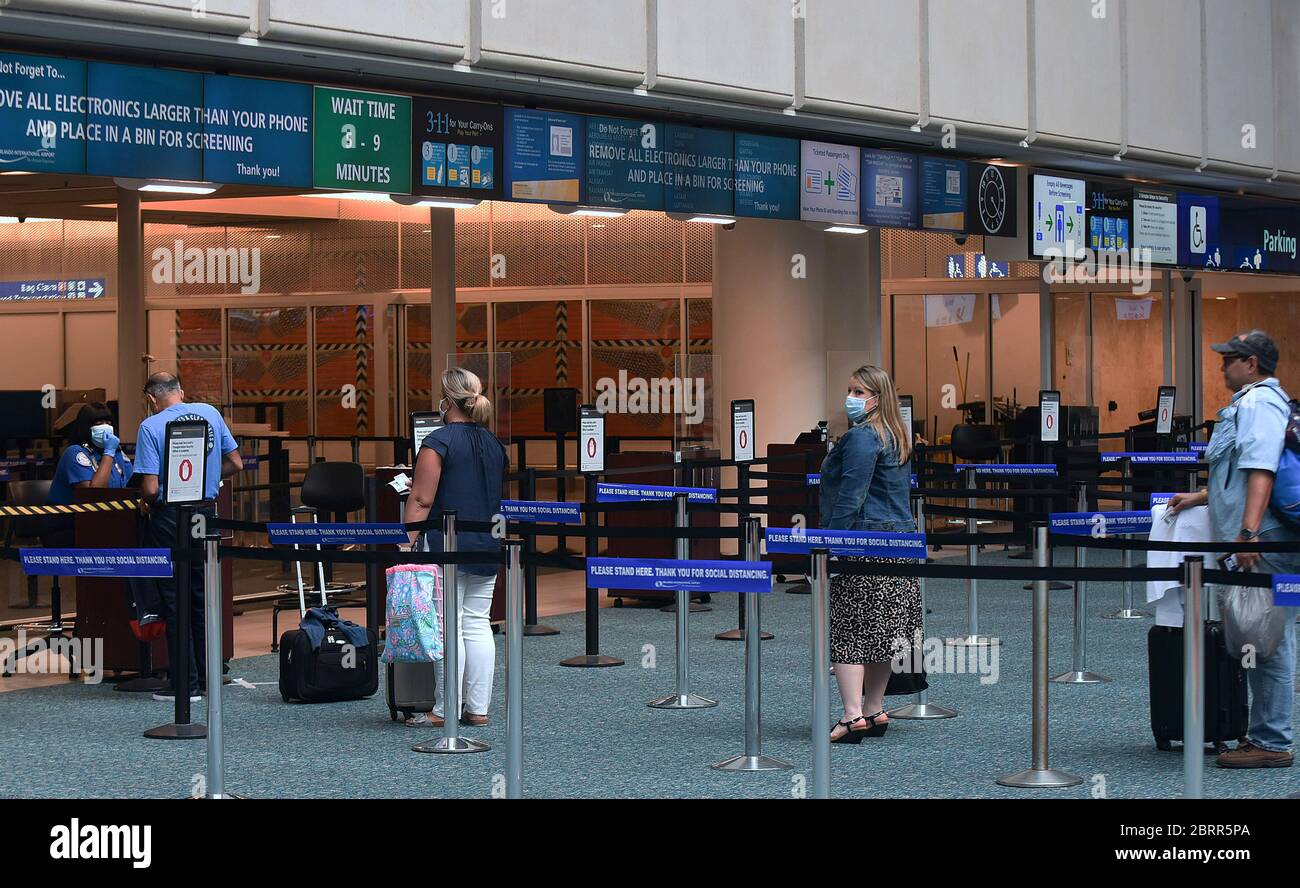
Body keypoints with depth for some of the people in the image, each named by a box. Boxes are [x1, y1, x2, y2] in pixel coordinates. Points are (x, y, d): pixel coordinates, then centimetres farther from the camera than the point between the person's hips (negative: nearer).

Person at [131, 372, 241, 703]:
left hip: (169, 518, -5)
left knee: (174, 601, 2)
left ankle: (186, 684, 2)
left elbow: (151, 487, -17)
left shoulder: (150, 427, -12)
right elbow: (235, 464, 8)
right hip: (206, 514, 5)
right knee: (201, 597, 16)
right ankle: (207, 674, 21)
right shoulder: (210, 413, 3)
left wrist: (146, 503, 4)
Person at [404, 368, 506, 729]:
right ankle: (477, 708, 9)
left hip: (446, 546, -7)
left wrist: (406, 543, -13)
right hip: (486, 548, 7)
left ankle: (445, 709, -4)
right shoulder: (494, 444, 12)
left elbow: (422, 500, -15)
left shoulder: (439, 441, -10)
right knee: (477, 625, 8)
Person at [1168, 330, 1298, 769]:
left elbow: (1260, 471, -24)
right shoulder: (1254, 402, 22)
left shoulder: (1258, 403, -12)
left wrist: (1248, 532, -30)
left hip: (1262, 544, -11)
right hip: (1258, 547, 11)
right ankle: (1264, 734, 19)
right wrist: (1200, 497, 37)